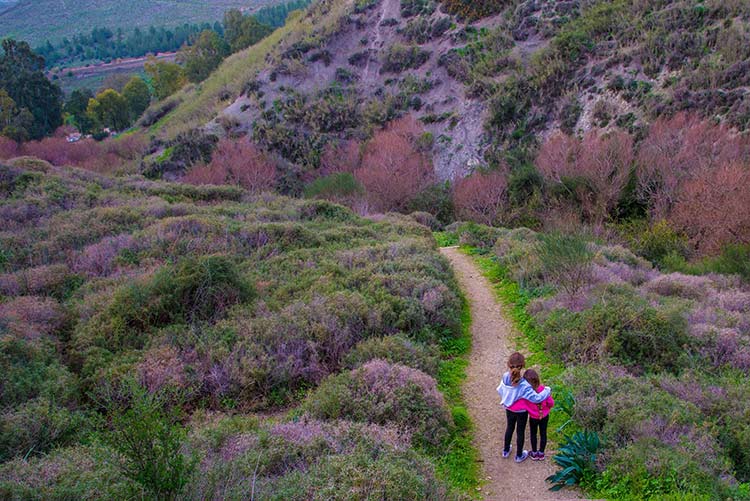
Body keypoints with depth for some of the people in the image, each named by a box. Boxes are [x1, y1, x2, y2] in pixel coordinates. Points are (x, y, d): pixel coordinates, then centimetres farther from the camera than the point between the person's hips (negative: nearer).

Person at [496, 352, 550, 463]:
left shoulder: (505, 377, -25)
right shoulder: (523, 385, -39)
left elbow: (500, 391, -7)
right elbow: (536, 398, -35)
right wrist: (547, 390, -18)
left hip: (509, 409, 4)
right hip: (521, 412, -4)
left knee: (509, 428, 29)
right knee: (520, 432, 20)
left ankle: (506, 451, 49)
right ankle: (519, 456, 41)